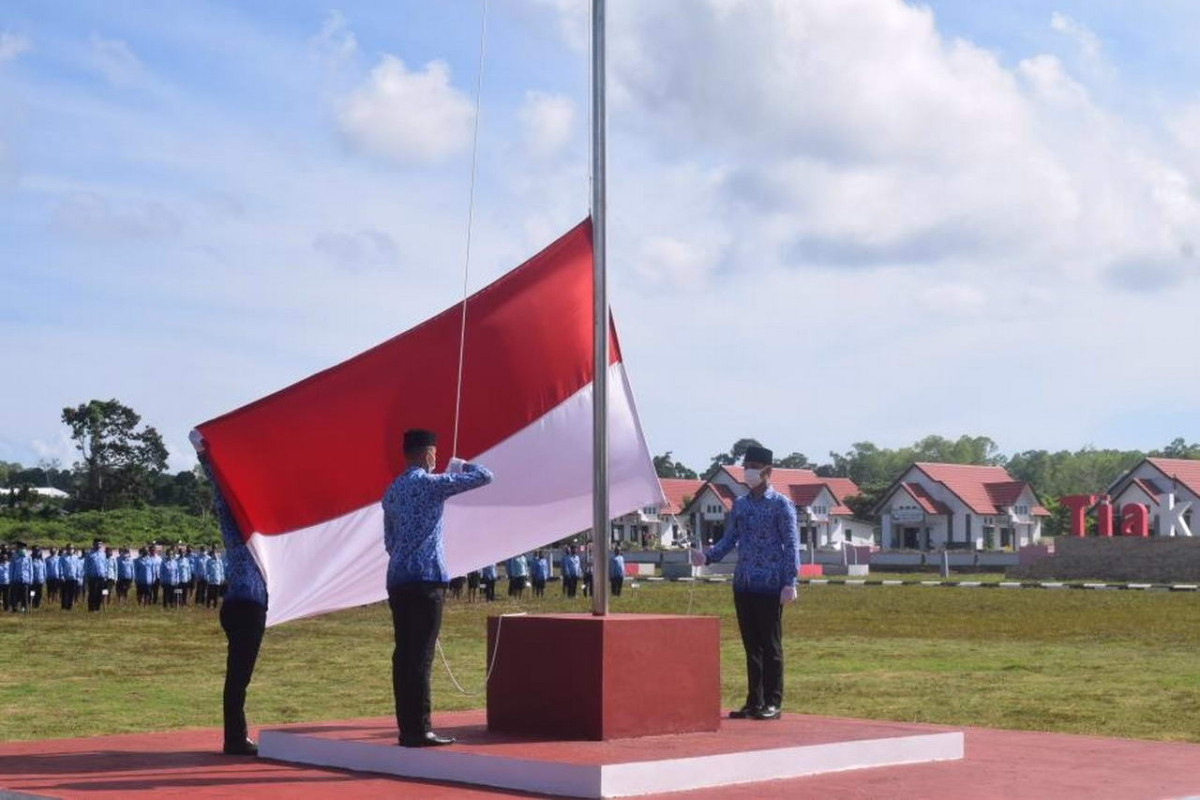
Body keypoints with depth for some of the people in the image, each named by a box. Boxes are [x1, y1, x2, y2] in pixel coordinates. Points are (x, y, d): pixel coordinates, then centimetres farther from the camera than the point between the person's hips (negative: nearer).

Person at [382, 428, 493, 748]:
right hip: (425, 578, -8)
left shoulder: (392, 490, 16)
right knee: (421, 655, -8)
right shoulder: (431, 484, -7)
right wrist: (462, 466, 17)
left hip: (397, 579, 8)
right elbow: (484, 476, -3)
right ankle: (419, 731, -8)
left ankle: (406, 727, 9)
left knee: (403, 654, 7)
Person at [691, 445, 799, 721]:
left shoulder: (781, 505, -3)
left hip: (769, 586, -6)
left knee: (770, 645, -1)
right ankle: (754, 701, 15)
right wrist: (707, 557, -2)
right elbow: (729, 540, 16)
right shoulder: (739, 504, 14)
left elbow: (791, 545, -7)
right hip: (743, 584, 6)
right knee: (751, 645, 9)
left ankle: (773, 703, 5)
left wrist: (789, 582, -15)